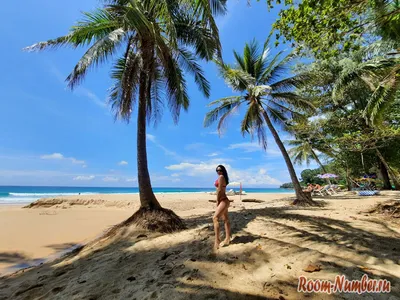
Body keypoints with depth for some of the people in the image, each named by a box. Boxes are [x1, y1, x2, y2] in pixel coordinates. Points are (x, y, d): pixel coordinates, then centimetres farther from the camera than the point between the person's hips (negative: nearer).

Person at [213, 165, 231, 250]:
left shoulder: (221, 177, -12)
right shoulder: (223, 177, 16)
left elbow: (219, 190, -16)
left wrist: (217, 201, -11)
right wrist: (218, 201, 11)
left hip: (223, 201, -11)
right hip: (223, 200, 11)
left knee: (215, 218, -16)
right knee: (226, 220, 14)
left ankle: (217, 240, -17)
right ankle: (227, 239, 23)